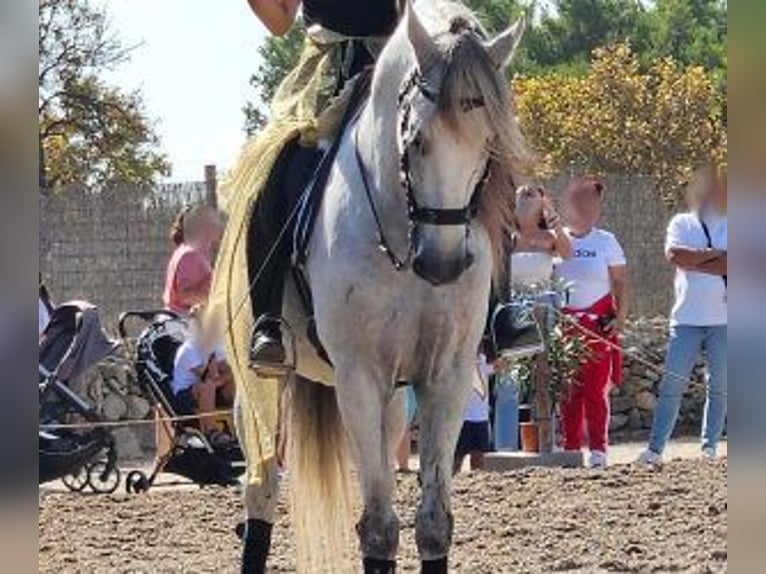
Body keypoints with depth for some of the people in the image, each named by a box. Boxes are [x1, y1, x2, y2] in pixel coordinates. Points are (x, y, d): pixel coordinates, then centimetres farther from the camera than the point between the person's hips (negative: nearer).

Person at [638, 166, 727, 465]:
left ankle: (709, 447, 9)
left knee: (718, 385, 3)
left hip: (723, 319, 0)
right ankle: (655, 448, -1)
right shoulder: (681, 224, 9)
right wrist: (715, 254, -10)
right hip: (687, 317, 0)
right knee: (672, 384, -3)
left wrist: (693, 261, -11)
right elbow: (674, 254, -11)